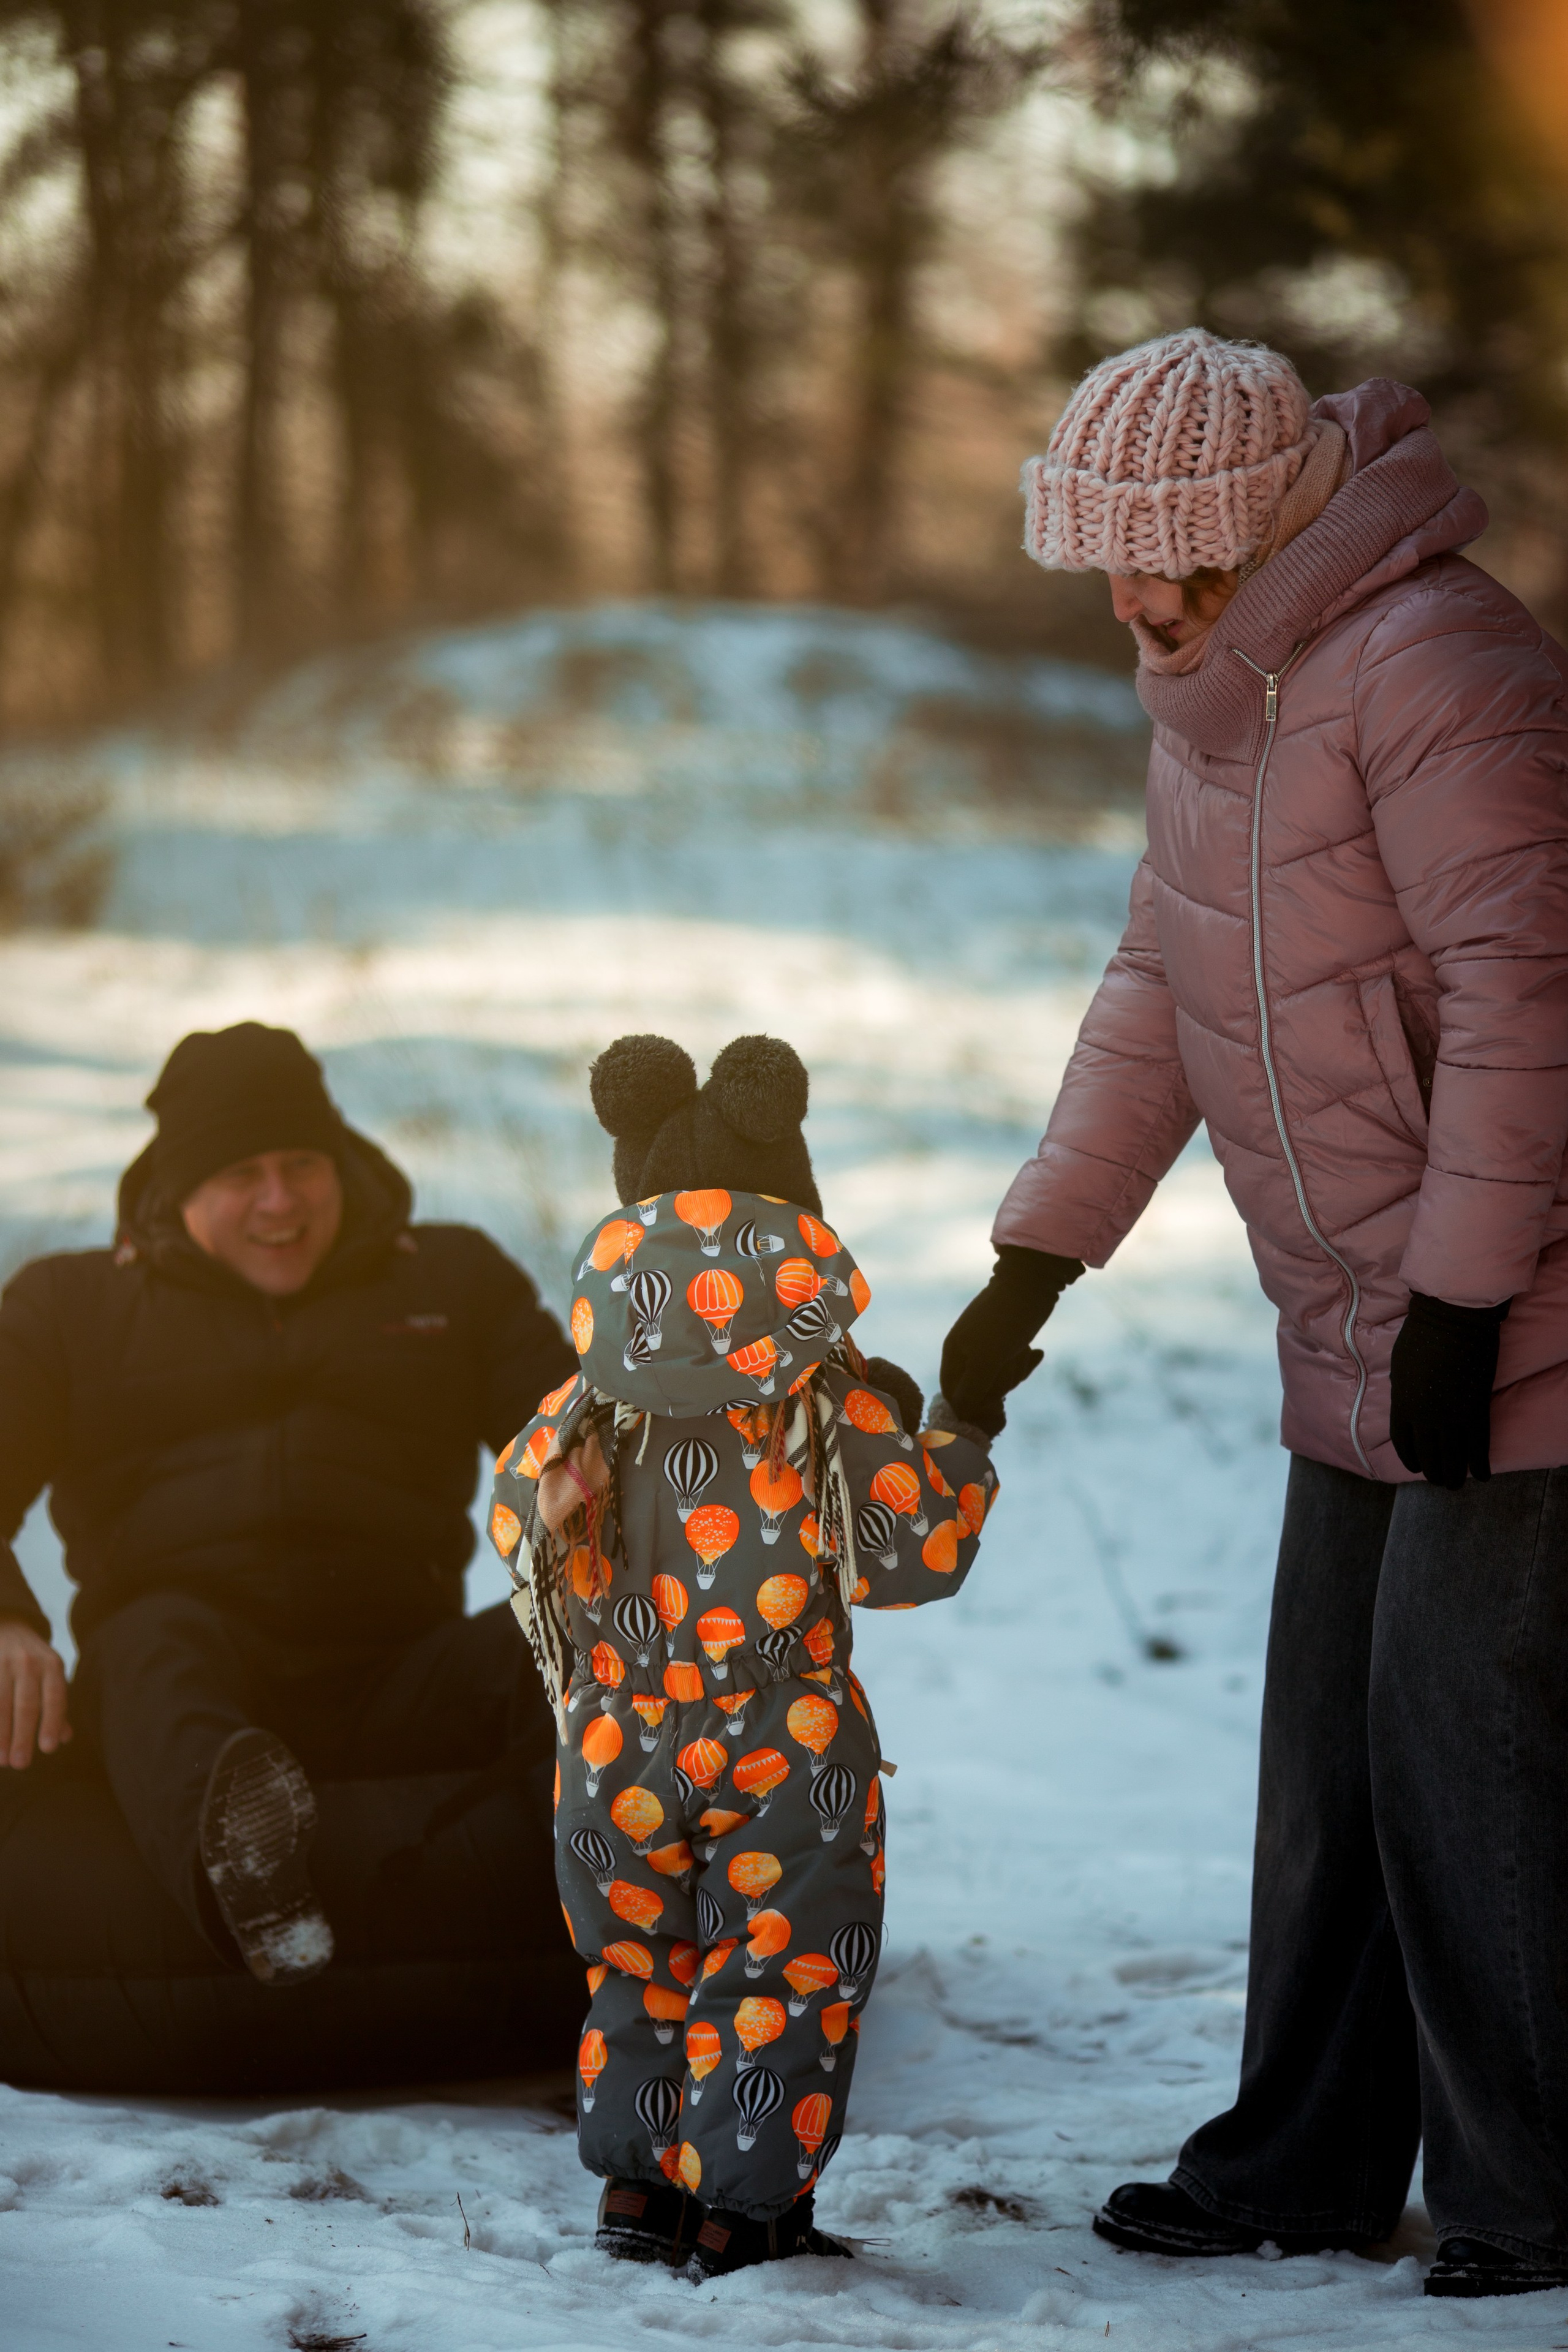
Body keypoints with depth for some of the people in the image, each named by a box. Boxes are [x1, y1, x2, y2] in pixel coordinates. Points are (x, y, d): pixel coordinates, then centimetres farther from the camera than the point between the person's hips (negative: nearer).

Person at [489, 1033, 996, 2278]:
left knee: (640, 1963, 20)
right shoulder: (842, 1412, -11)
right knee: (786, 1968, 7)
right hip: (785, 1754, -3)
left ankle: (637, 2177, 22)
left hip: (619, 1746, 3)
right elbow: (907, 1556, -9)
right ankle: (740, 2209, 7)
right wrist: (959, 1437, 6)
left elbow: (523, 1539, 4)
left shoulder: (582, 1414, -3)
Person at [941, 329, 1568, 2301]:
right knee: (1333, 1748, 13)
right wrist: (1035, 1262, 15)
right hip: (1360, 1346, 10)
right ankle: (1312, 2163, 22)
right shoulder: (1213, 697, 13)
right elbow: (1162, 990, 19)